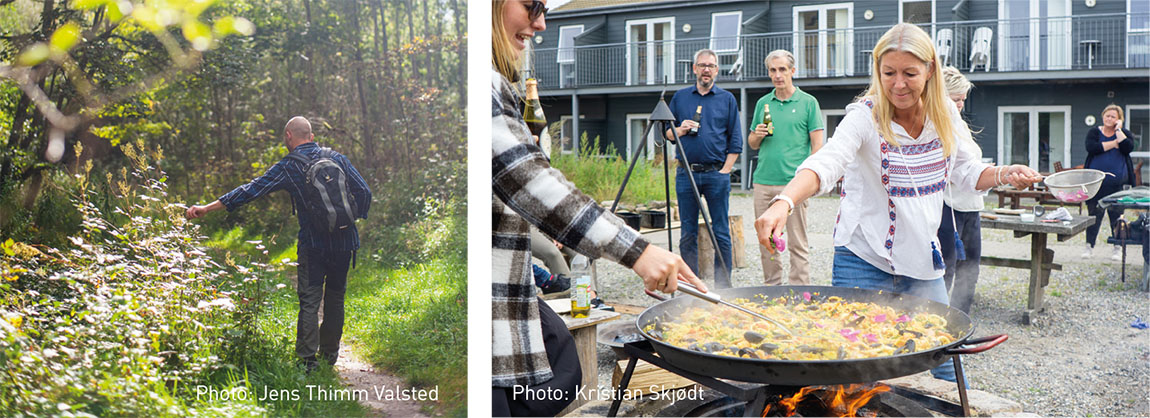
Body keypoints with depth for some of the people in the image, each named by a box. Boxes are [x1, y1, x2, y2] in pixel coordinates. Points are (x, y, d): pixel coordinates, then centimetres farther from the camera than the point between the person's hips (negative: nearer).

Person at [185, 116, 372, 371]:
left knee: (309, 301, 1)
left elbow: (252, 190, -6)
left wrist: (206, 208, -2)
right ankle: (329, 355, 24)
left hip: (313, 243, -4)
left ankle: (308, 359, -3)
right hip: (345, 241, 4)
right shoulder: (337, 158, 5)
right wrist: (355, 217, 17)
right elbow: (364, 192, 1)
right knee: (335, 298, 15)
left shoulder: (288, 166, -4)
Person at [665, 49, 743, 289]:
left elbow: (735, 142, 5)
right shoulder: (680, 97, 12)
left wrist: (725, 170, -4)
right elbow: (667, 134, 14)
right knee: (688, 233, 4)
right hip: (686, 173, 2)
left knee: (721, 233, 0)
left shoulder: (727, 99, 7)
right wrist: (680, 130, -7)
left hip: (716, 173, -2)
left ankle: (723, 285, 7)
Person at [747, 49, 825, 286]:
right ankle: (771, 286, 20)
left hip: (794, 184, -4)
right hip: (763, 182, 5)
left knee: (798, 244, -1)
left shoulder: (808, 102, 2)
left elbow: (817, 144, -2)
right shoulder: (763, 103, 14)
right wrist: (758, 135, -3)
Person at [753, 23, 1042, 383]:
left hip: (922, 260, 5)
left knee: (946, 363, 10)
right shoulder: (866, 117, -16)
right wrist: (783, 202, -51)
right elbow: (825, 164, -33)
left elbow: (967, 173, 14)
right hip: (864, 261, -4)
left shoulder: (946, 116, 0)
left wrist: (1005, 174, -7)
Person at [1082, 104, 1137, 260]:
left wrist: (1118, 130, -10)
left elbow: (1128, 148, -12)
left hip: (1117, 184, 0)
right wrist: (1114, 143, -9)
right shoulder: (1094, 133, 8)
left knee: (1117, 215, 3)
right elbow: (1091, 148, -12)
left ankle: (1118, 248, 13)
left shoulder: (1125, 133, 8)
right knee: (1094, 215, 3)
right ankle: (1089, 246, 13)